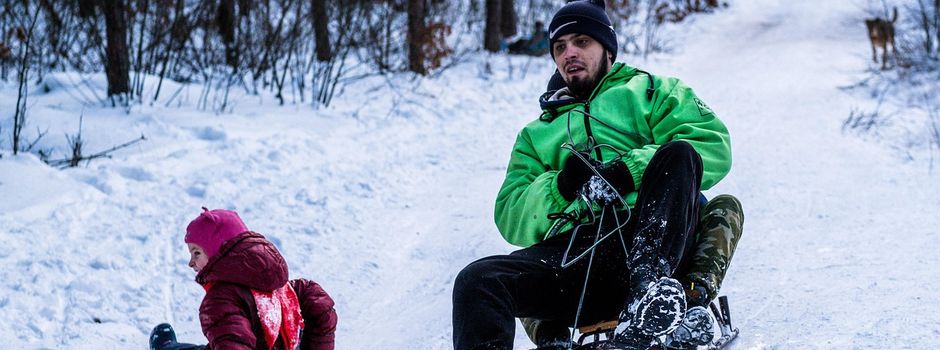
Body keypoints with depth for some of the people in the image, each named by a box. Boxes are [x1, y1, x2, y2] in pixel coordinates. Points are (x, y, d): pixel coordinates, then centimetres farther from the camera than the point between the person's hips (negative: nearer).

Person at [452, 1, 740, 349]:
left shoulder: (649, 92, 25)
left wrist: (631, 171, -8)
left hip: (656, 244, -2)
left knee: (678, 153, -29)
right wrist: (561, 187, -3)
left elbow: (713, 145, 6)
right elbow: (511, 220, 19)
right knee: (477, 281, -24)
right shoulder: (537, 135, 34)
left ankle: (650, 286, -46)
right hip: (572, 251, 2)